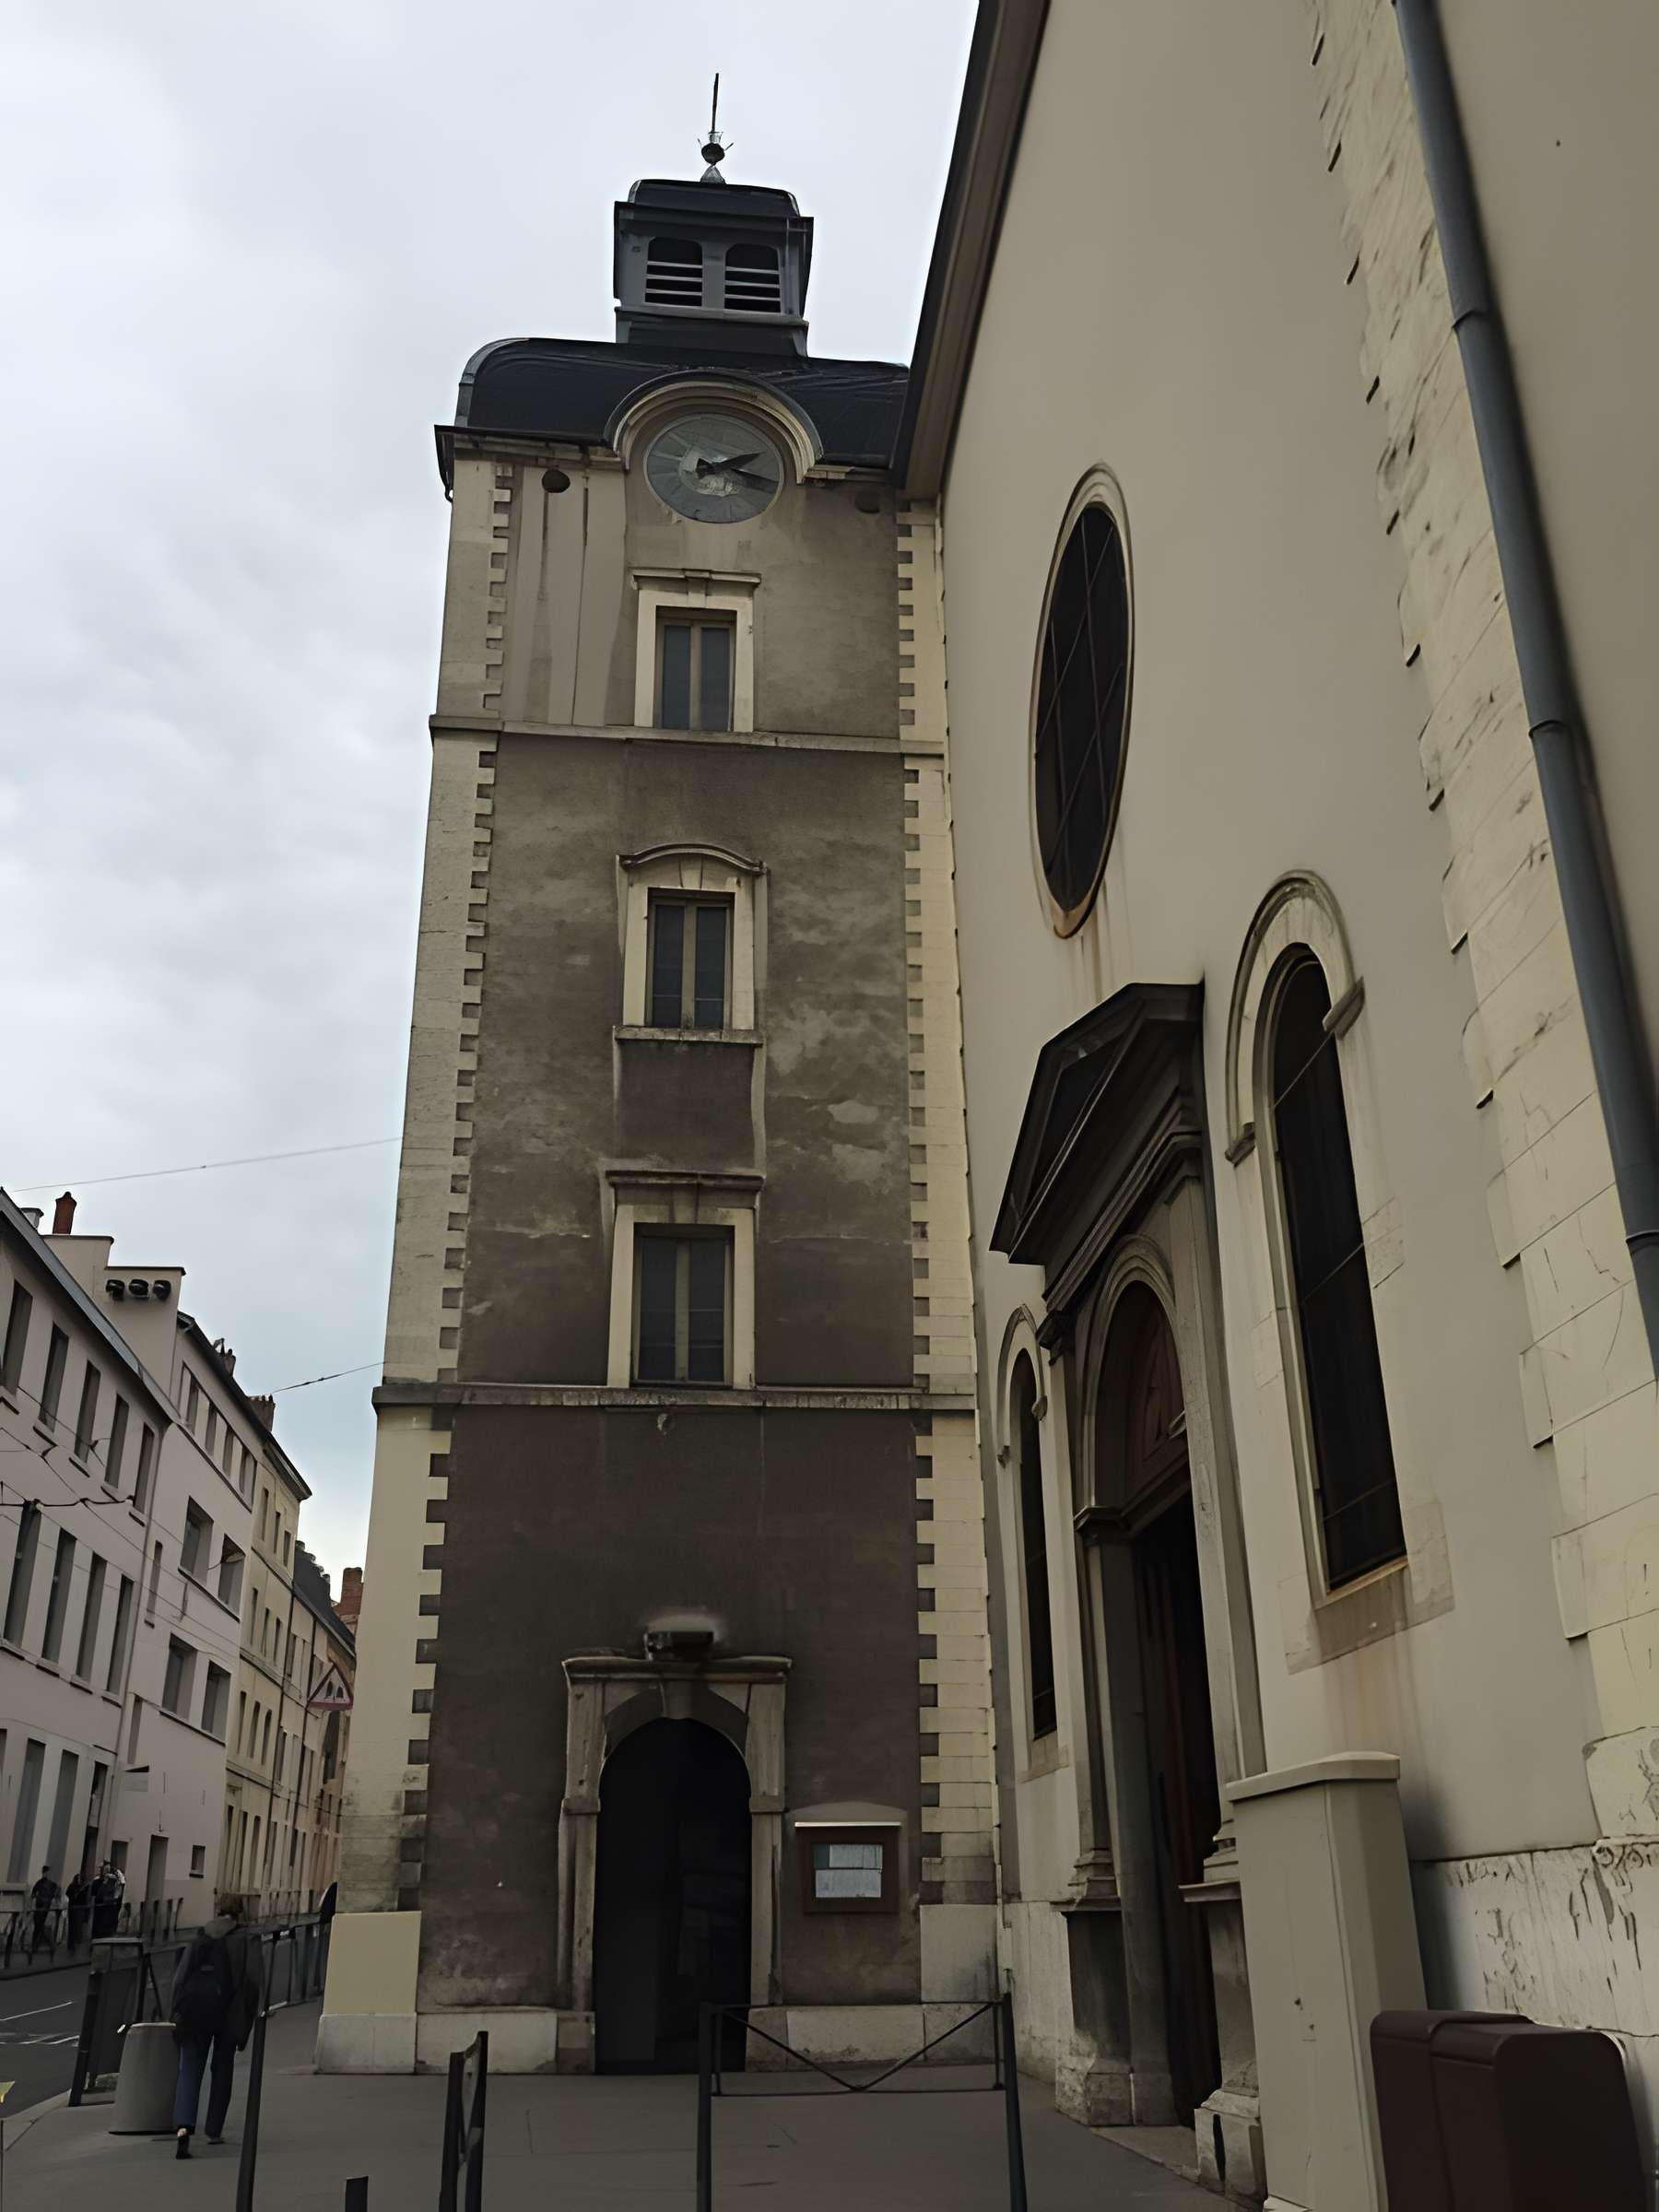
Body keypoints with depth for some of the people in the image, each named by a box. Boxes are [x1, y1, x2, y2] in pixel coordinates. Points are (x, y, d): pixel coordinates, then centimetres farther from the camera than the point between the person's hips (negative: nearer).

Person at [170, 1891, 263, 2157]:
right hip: (227, 2012, -1)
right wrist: (248, 2016, 0)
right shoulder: (246, 1940, 0)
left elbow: (180, 1976, 5)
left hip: (195, 2011, 1)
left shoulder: (200, 1936, 9)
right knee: (222, 2070, 15)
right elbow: (253, 1979, -8)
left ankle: (183, 2125, -21)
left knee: (190, 2069, 0)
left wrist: (178, 2012, 9)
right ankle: (214, 2130, 20)